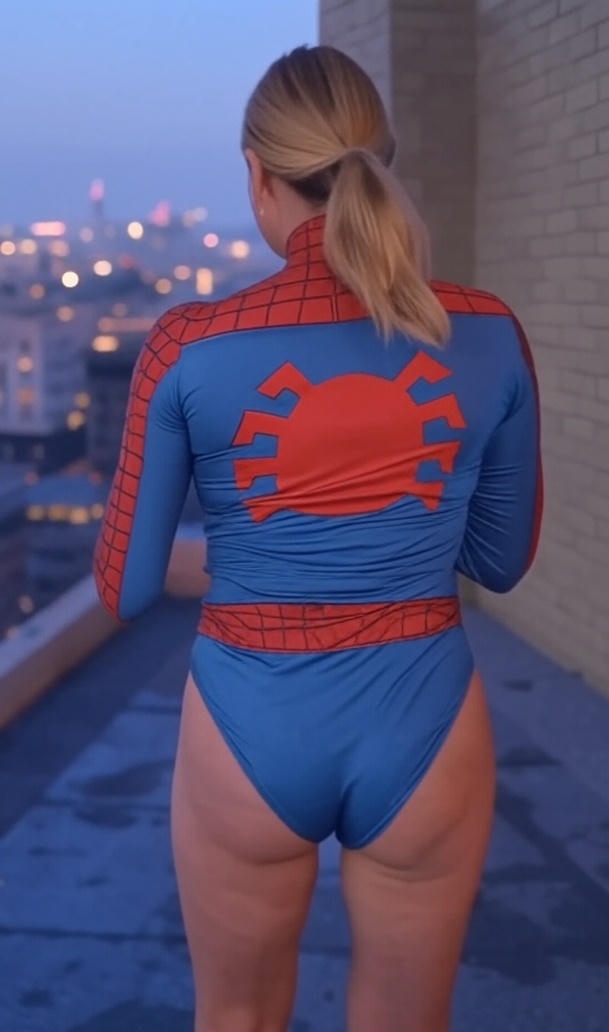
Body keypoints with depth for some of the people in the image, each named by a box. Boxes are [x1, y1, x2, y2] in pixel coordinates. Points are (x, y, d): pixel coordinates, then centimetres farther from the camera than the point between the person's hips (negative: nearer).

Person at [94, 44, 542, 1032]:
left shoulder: (191, 346, -13)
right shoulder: (490, 337, -8)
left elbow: (126, 589, -6)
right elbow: (503, 561, 5)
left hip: (251, 730, -1)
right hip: (424, 729, 1)